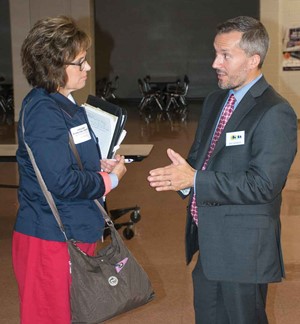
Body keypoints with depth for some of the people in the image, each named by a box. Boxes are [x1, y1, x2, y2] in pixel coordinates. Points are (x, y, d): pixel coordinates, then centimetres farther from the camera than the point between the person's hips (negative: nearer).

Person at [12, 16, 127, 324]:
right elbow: (63, 183, -25)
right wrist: (110, 179, -10)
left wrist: (101, 165, 4)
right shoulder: (44, 112, -21)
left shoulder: (65, 104, 11)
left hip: (76, 233, 10)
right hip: (51, 240, -10)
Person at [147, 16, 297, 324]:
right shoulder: (214, 100, 9)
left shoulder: (275, 113, -18)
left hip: (242, 247, -8)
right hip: (207, 239, 8)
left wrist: (195, 179, -25)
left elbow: (263, 185, -24)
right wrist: (182, 173, -8)